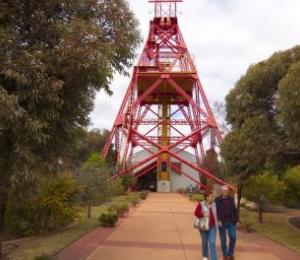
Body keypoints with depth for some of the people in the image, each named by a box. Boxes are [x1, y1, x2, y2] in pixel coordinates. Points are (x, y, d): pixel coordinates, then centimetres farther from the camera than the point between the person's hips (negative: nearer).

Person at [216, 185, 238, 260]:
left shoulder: (231, 199, 7)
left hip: (231, 222, 3)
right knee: (223, 239, 4)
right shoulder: (217, 200, -3)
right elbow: (215, 211, -7)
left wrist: (236, 220, 5)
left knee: (233, 237, -2)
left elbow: (234, 210, 9)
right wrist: (218, 220, -17)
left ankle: (231, 254, 18)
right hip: (222, 222, -2)